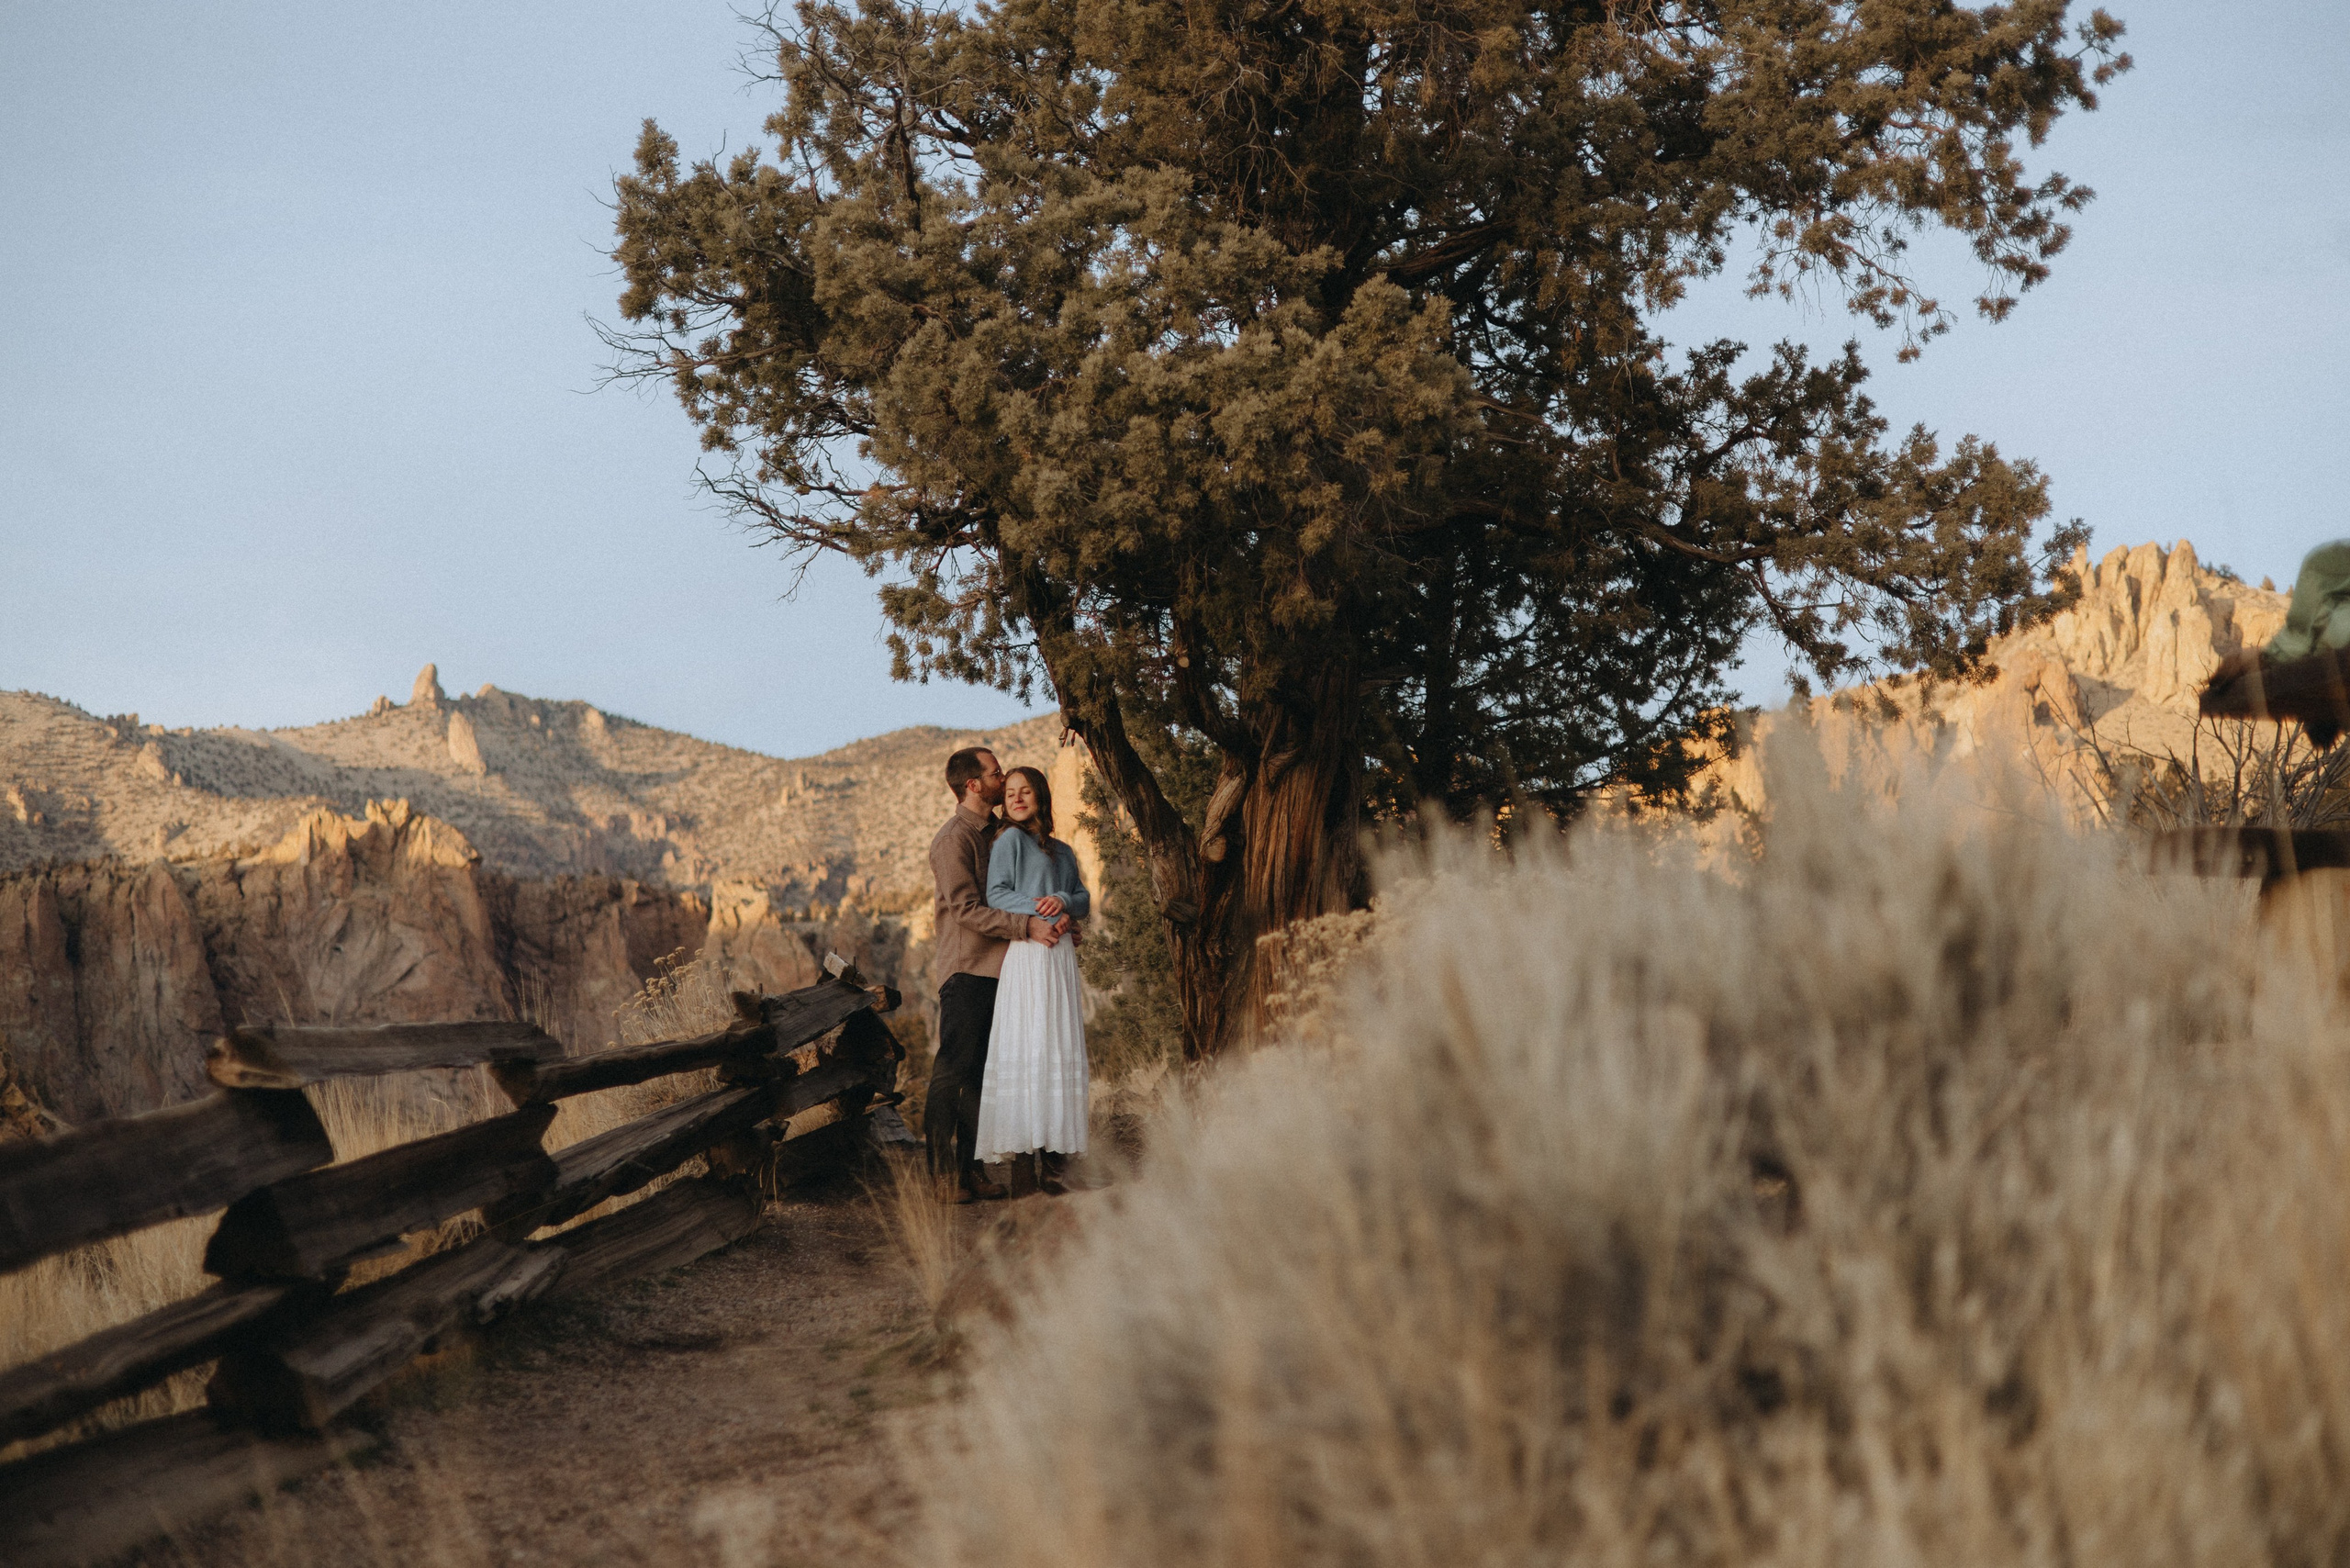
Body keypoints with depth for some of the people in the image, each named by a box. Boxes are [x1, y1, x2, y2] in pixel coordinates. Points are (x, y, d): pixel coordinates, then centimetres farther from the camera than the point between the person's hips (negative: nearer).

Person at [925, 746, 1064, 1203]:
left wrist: (1054, 921, 9)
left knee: (979, 1074, 8)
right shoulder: (954, 839, -9)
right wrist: (1028, 925, -22)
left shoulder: (997, 833, 18)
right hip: (965, 970, -8)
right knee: (951, 1073, -6)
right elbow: (966, 909, -17)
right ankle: (941, 1171, -2)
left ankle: (969, 1168, 12)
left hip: (996, 968, 8)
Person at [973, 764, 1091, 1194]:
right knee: (1030, 1046, -12)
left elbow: (1084, 900, 16)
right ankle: (1027, 1142, -15)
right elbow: (996, 895, -4)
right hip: (1025, 954, -6)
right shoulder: (1010, 839, 4)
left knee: (1062, 1050, -1)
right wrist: (1041, 917, -13)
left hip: (1061, 954, 6)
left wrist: (1063, 901, -6)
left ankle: (1054, 1153, -2)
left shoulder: (1063, 852, 22)